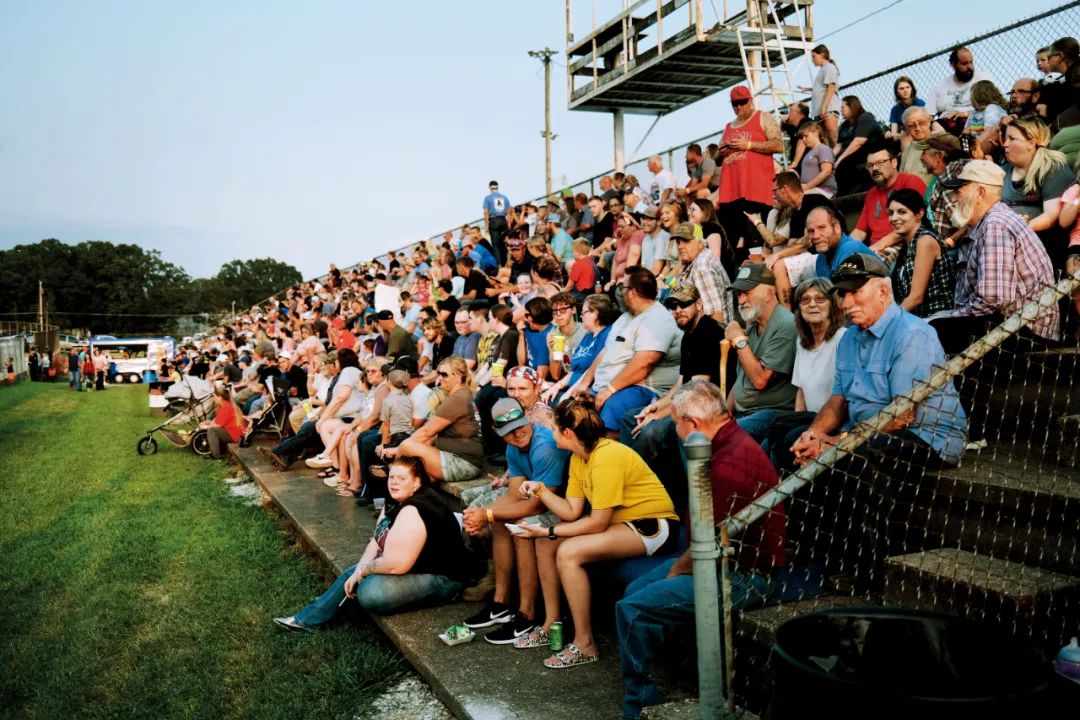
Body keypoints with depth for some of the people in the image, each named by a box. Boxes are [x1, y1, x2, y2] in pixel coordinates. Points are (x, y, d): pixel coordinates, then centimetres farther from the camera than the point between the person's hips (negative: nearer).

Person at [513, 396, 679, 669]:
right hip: (620, 522, 10)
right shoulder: (579, 458, 3)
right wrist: (540, 490, -9)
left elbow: (597, 523, -24)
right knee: (544, 542, 2)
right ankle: (551, 624, 14)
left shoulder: (606, 458, -25)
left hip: (653, 527, -10)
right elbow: (572, 512, 0)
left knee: (569, 552, -25)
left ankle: (585, 645, -14)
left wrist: (549, 531, -18)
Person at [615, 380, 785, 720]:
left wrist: (678, 569, -7)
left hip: (746, 574, -11)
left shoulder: (730, 461, -26)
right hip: (726, 559, 11)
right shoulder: (730, 443, 9)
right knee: (636, 589, 15)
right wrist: (681, 562, 5)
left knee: (632, 609, -18)